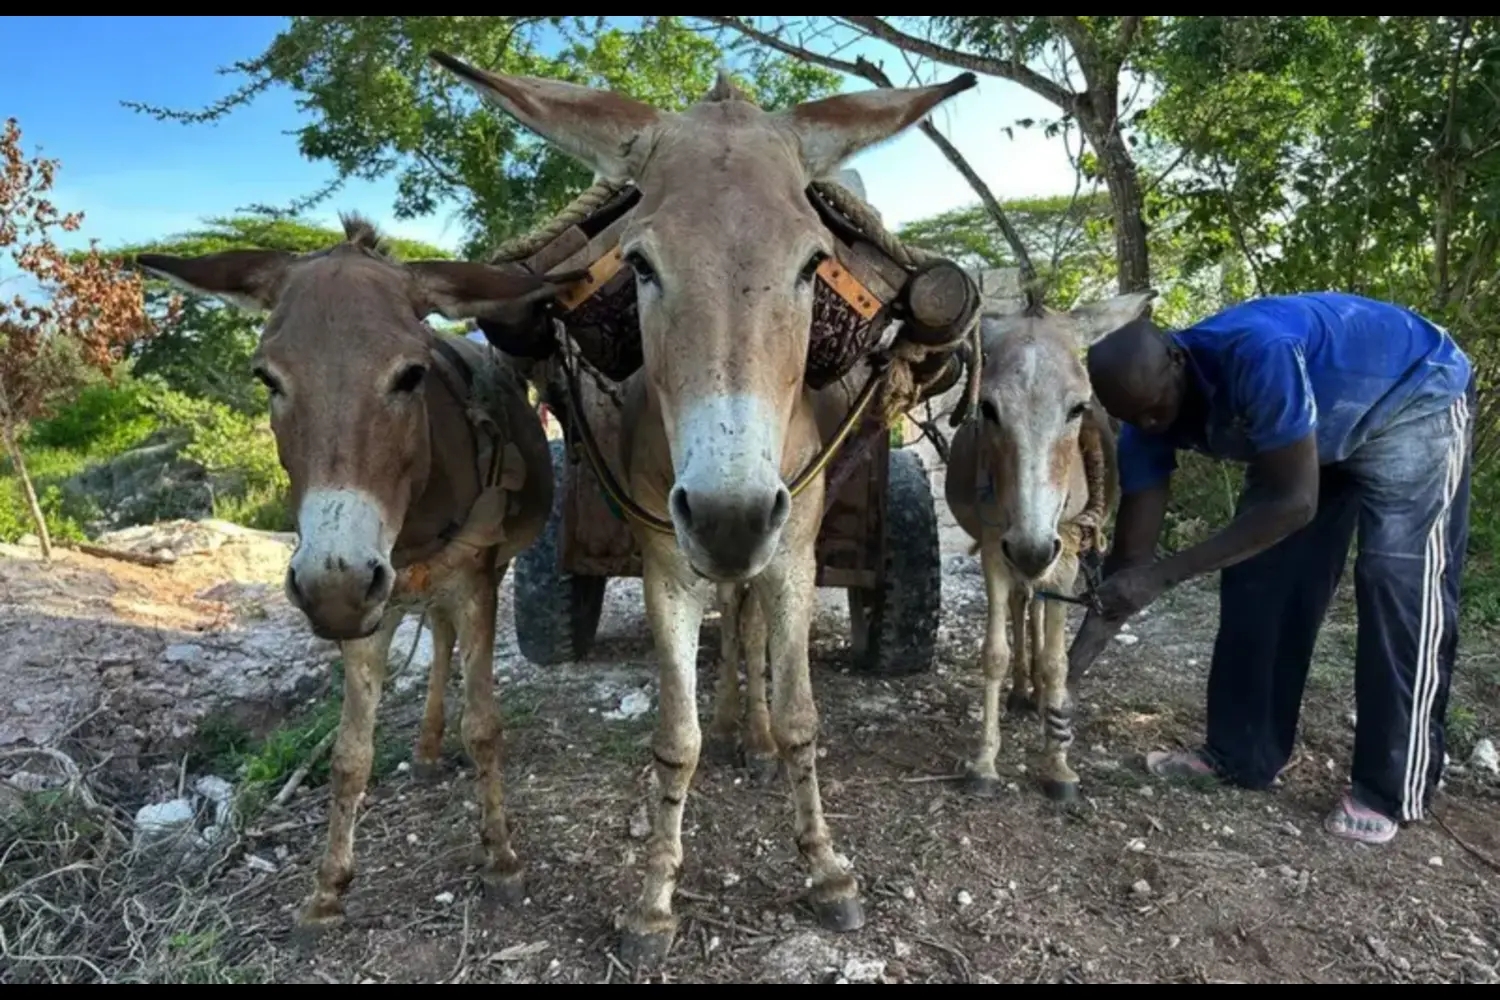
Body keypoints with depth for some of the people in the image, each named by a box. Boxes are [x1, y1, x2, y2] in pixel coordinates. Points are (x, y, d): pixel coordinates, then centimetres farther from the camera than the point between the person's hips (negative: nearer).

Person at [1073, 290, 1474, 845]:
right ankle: (1240, 754, 10)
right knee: (1255, 576, -1)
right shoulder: (1147, 416, -20)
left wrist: (1164, 575, -42)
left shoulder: (1257, 354, -42)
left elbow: (1295, 502, -39)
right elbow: (1129, 553, -17)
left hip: (1415, 400, -6)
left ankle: (1391, 791, -1)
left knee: (1398, 580, -12)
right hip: (1317, 429, 6)